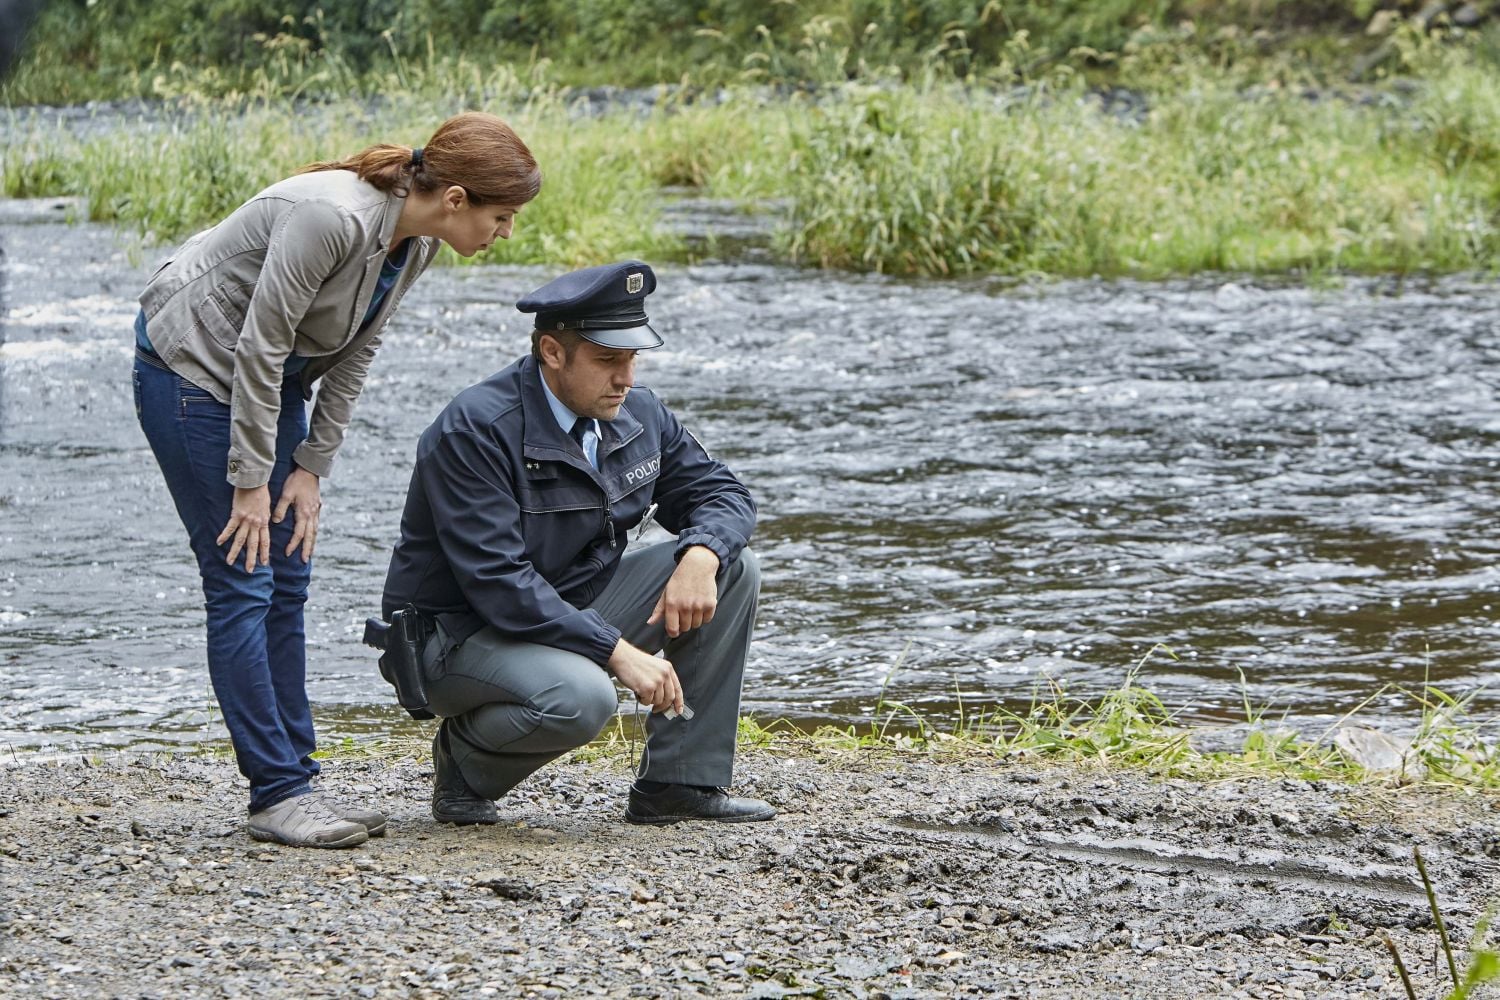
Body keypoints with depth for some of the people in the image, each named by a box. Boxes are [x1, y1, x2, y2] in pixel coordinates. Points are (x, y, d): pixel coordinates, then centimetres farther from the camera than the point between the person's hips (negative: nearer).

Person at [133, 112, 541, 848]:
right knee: (242, 582, -9)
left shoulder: (415, 242, -5)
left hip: (271, 381, 9)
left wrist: (312, 467, 0)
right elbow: (259, 347, -26)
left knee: (287, 581, 6)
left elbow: (354, 354, 3)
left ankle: (295, 783, 9)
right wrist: (249, 481, -20)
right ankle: (277, 794, -7)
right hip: (192, 367, -9)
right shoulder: (332, 217, -31)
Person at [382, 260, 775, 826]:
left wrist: (701, 556, -17)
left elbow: (720, 493, 9)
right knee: (581, 697, -38)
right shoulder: (475, 431, -23)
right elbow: (497, 582, -28)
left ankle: (678, 784, -4)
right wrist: (619, 652, -32)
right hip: (462, 636, -8)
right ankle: (464, 758, -5)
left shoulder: (636, 414, 1)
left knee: (733, 568, -6)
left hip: (573, 614, 8)